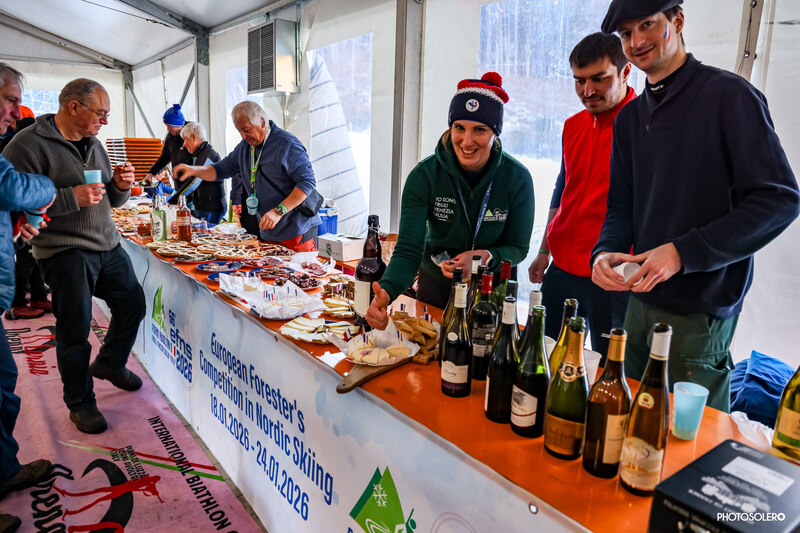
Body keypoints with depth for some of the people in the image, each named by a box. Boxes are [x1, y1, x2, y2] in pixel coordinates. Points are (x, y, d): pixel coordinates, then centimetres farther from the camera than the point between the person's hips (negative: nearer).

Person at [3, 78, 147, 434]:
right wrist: (72, 198, -25)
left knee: (133, 304, 14)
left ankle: (110, 364, 41)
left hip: (108, 245, 8)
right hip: (65, 252, -7)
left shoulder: (93, 144, 13)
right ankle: (80, 403, 20)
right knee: (75, 330, 0)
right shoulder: (29, 144, -12)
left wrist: (120, 186, -4)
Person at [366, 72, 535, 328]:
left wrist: (485, 257, -31)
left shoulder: (517, 178, -18)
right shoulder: (424, 175, -21)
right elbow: (408, 250, -26)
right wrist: (385, 292, -46)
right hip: (435, 287, 0)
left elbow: (518, 247, -9)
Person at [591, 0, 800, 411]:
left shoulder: (728, 95, -9)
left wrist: (683, 253, -21)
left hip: (700, 313, -6)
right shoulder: (630, 117, 11)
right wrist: (605, 252, -9)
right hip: (641, 300, 6)